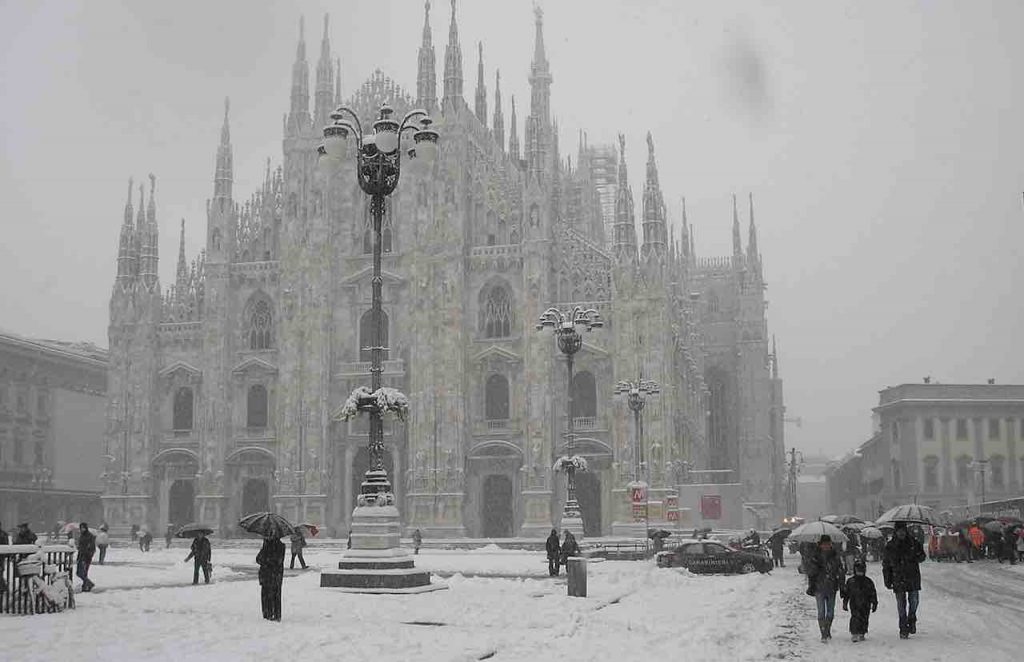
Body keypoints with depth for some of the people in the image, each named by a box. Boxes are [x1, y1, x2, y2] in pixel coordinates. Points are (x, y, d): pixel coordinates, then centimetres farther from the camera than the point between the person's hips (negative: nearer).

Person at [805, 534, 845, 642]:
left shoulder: (835, 557, 4)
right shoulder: (815, 557, -4)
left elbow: (841, 573, 10)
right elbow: (811, 573, -2)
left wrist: (842, 587, 8)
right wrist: (811, 586, -4)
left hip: (832, 589, 3)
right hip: (819, 588, -3)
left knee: (830, 612, 11)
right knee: (821, 612, -7)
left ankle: (828, 631, 29)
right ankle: (823, 634, -3)